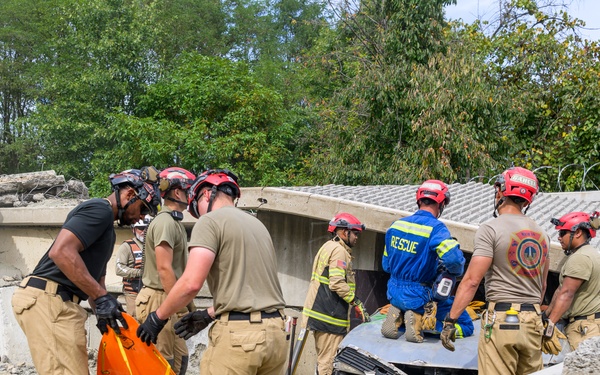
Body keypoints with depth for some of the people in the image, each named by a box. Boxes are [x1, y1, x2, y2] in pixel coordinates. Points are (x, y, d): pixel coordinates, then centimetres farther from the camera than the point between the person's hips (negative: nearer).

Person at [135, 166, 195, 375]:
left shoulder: (174, 221, 17)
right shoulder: (166, 222, -14)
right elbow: (164, 269, -20)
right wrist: (180, 307, -20)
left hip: (169, 301, 10)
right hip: (159, 300, -10)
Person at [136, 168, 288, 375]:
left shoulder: (210, 221, -3)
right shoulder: (257, 224, 20)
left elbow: (191, 283, -13)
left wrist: (157, 318, 0)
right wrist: (209, 315, 27)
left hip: (238, 332, -7)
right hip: (275, 330, 7)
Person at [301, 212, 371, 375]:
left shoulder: (327, 248, 22)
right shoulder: (339, 250, -11)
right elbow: (337, 283, -22)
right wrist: (357, 303, -15)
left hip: (319, 313, 11)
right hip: (329, 317, -11)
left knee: (323, 360, 15)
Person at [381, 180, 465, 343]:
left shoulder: (397, 224, 4)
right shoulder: (436, 228, -16)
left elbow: (386, 265, 12)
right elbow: (453, 258, -30)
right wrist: (454, 272, -8)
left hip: (395, 292, 6)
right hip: (417, 296, -6)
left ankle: (396, 314, 1)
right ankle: (417, 318, -14)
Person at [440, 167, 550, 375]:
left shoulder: (490, 229, -8)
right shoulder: (541, 234, 11)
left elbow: (472, 280, -13)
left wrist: (450, 320, -10)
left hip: (501, 320, -6)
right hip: (533, 322, 6)